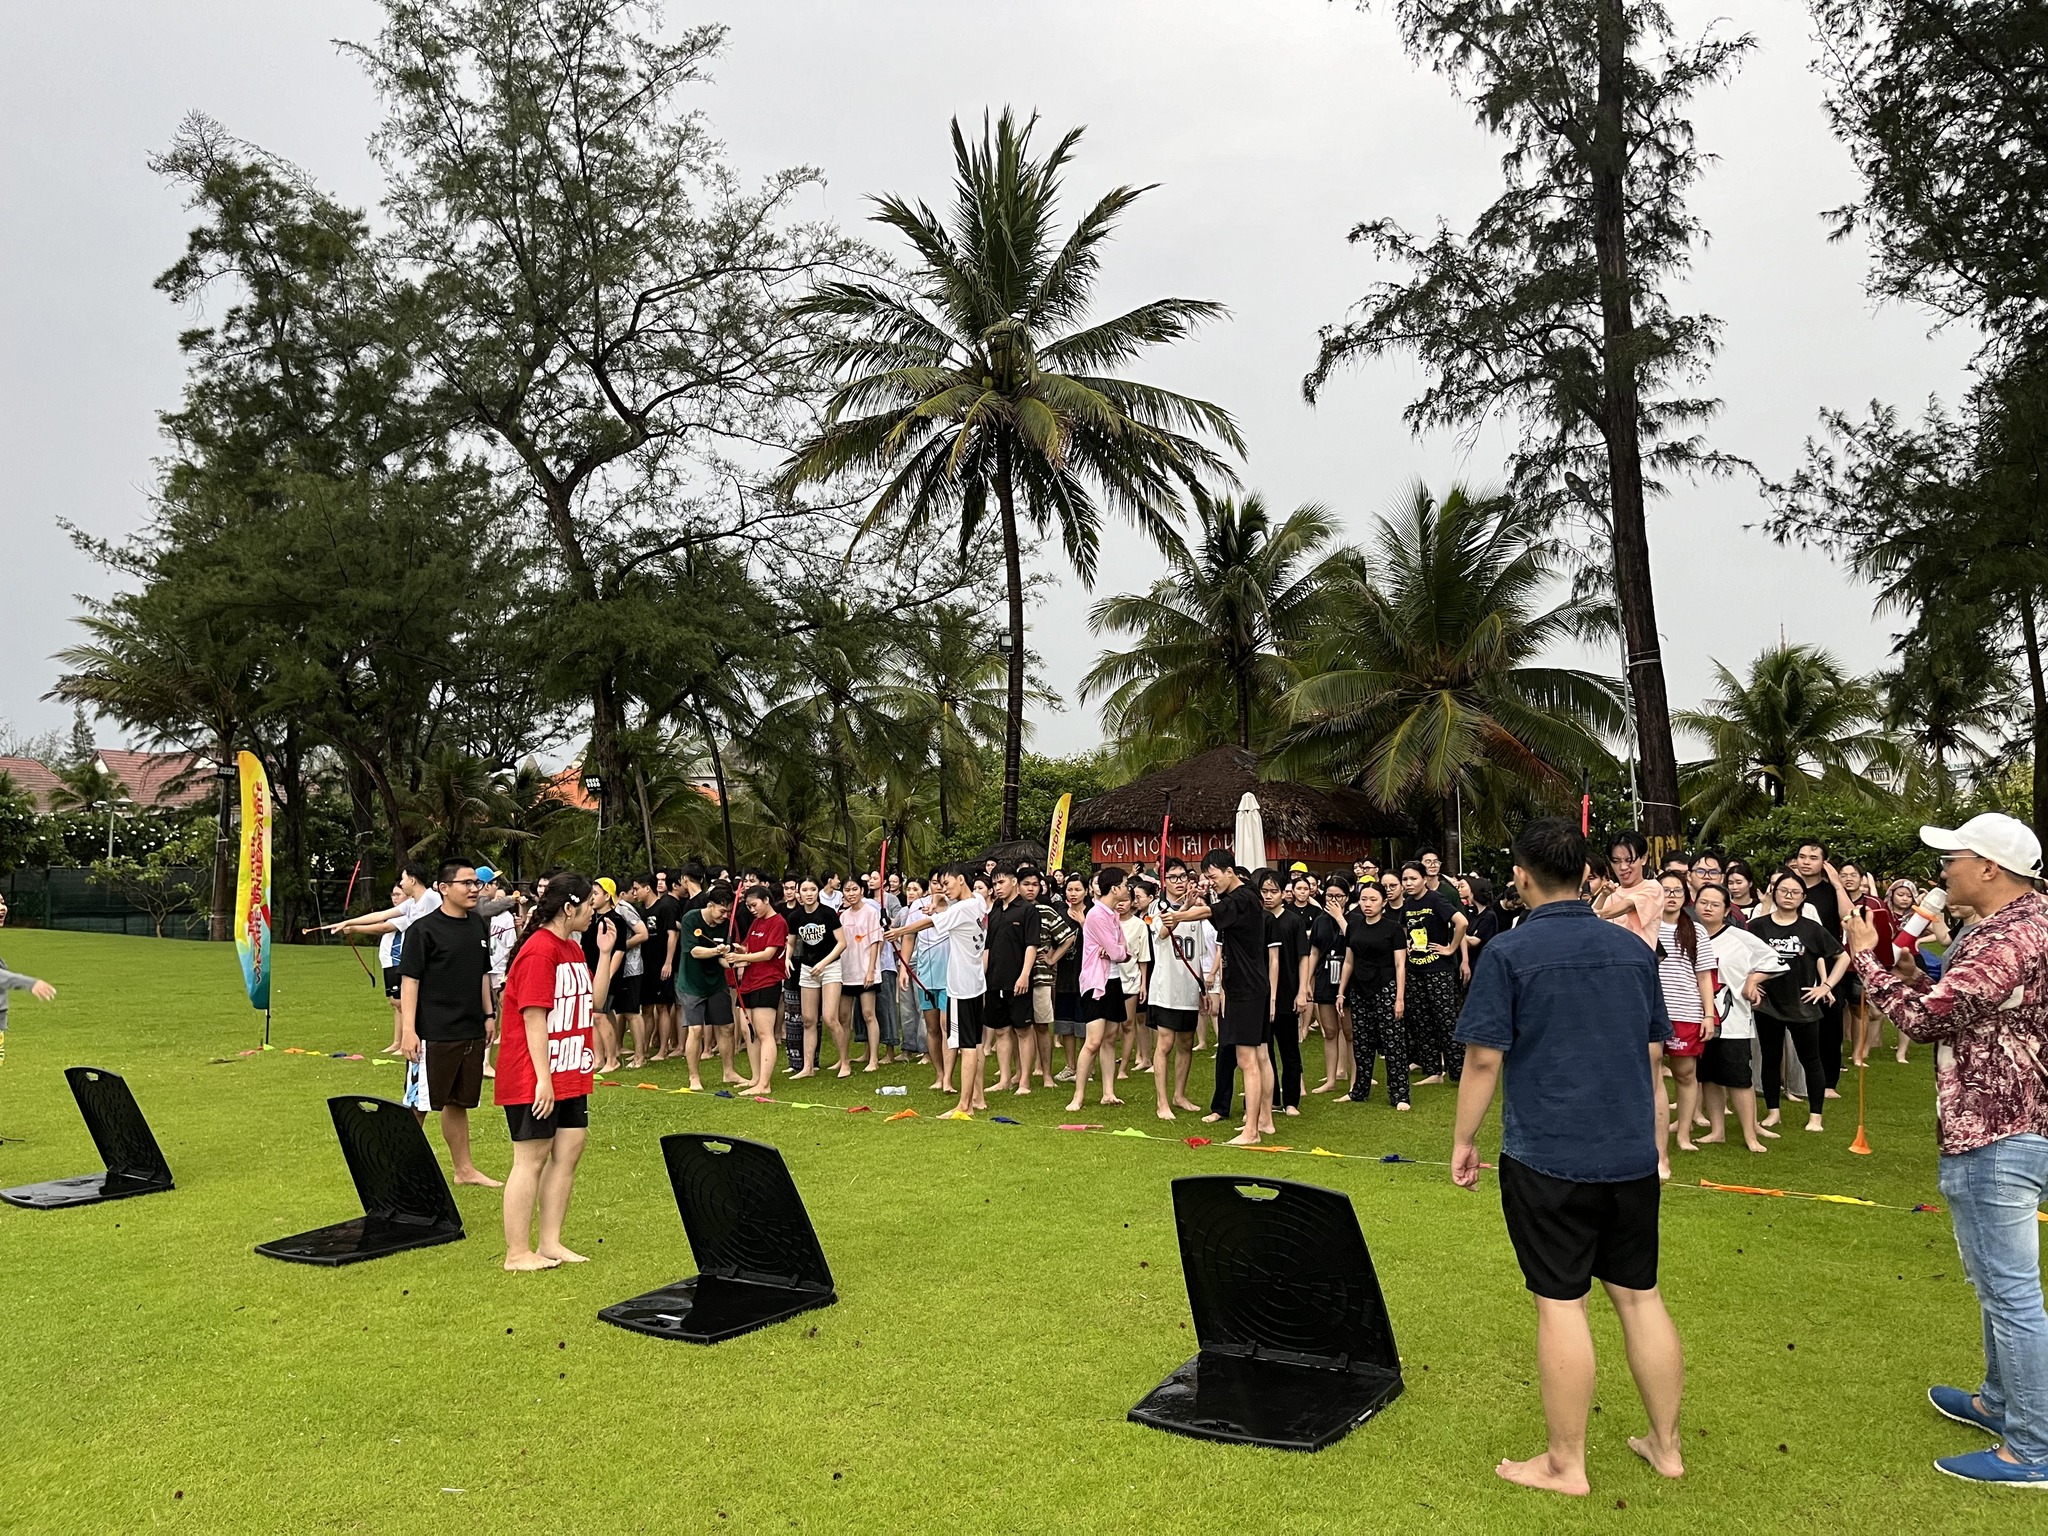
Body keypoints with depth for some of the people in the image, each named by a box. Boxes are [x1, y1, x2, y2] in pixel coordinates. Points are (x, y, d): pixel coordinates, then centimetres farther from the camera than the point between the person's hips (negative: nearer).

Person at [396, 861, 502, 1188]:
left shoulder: (478, 926, 9)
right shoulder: (424, 929, -10)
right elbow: (409, 980, -12)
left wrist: (488, 1015, 16)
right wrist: (408, 1030, -17)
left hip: (471, 1033, 6)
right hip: (433, 1035, -6)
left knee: (458, 1103, 17)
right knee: (418, 1105, 1)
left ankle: (464, 1169, 26)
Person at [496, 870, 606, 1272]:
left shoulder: (572, 948, 12)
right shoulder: (540, 950, -18)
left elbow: (593, 1003, 15)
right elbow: (534, 1017, -21)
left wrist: (604, 954, 7)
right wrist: (543, 1078, -22)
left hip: (569, 1074, 9)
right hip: (535, 1079, -9)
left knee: (568, 1152, 10)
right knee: (531, 1158, -2)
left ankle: (550, 1243, 19)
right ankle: (517, 1253, 8)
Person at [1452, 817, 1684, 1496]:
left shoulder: (1508, 953, -11)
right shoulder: (1634, 948, 6)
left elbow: (1484, 1059, -12)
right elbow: (1654, 1056, 12)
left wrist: (1464, 1140, -1)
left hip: (1547, 1158, -5)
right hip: (1632, 1154, 5)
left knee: (1560, 1302, 3)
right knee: (1640, 1295, 16)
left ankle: (1566, 1464, 13)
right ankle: (1665, 1445, 28)